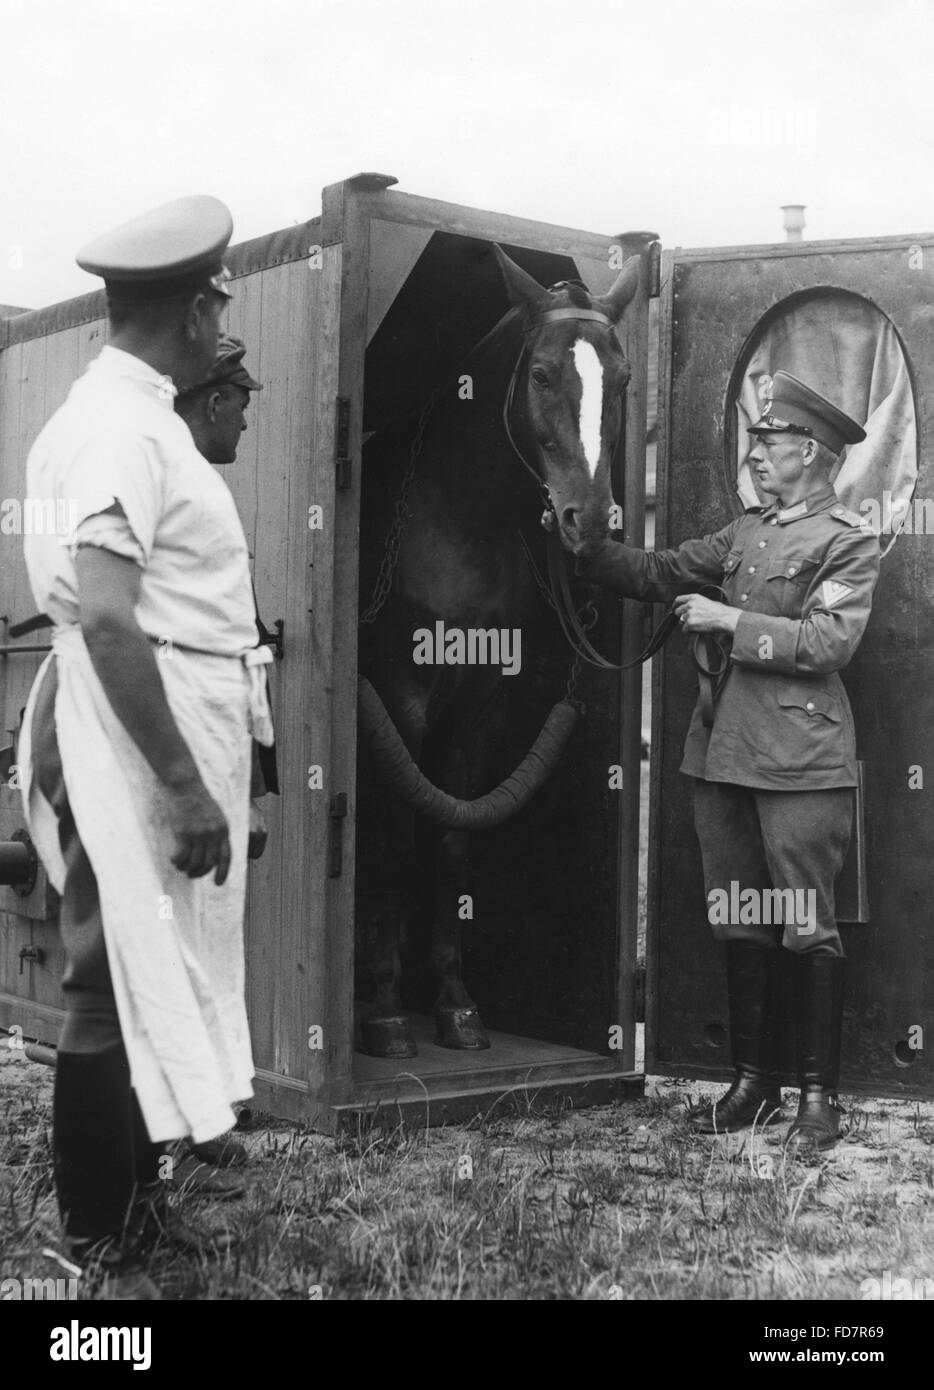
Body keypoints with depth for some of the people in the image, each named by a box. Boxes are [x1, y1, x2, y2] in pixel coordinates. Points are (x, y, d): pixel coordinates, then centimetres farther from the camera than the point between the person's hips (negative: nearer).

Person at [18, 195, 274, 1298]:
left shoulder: (121, 414, 14)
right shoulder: (122, 428, -15)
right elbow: (106, 620, -24)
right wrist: (184, 787, -24)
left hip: (176, 730, 10)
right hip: (139, 739, -10)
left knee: (151, 980, 17)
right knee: (121, 986, -2)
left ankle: (135, 1205, 31)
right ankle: (102, 1258, 9)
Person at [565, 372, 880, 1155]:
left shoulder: (850, 542, -4)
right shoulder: (745, 533, 17)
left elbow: (830, 640, -16)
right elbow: (657, 574, 17)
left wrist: (731, 621, -14)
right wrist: (585, 547, 5)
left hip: (801, 762, -7)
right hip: (724, 756, 7)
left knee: (807, 930, -1)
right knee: (740, 926, 11)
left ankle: (820, 1098, 8)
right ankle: (753, 1084, 21)